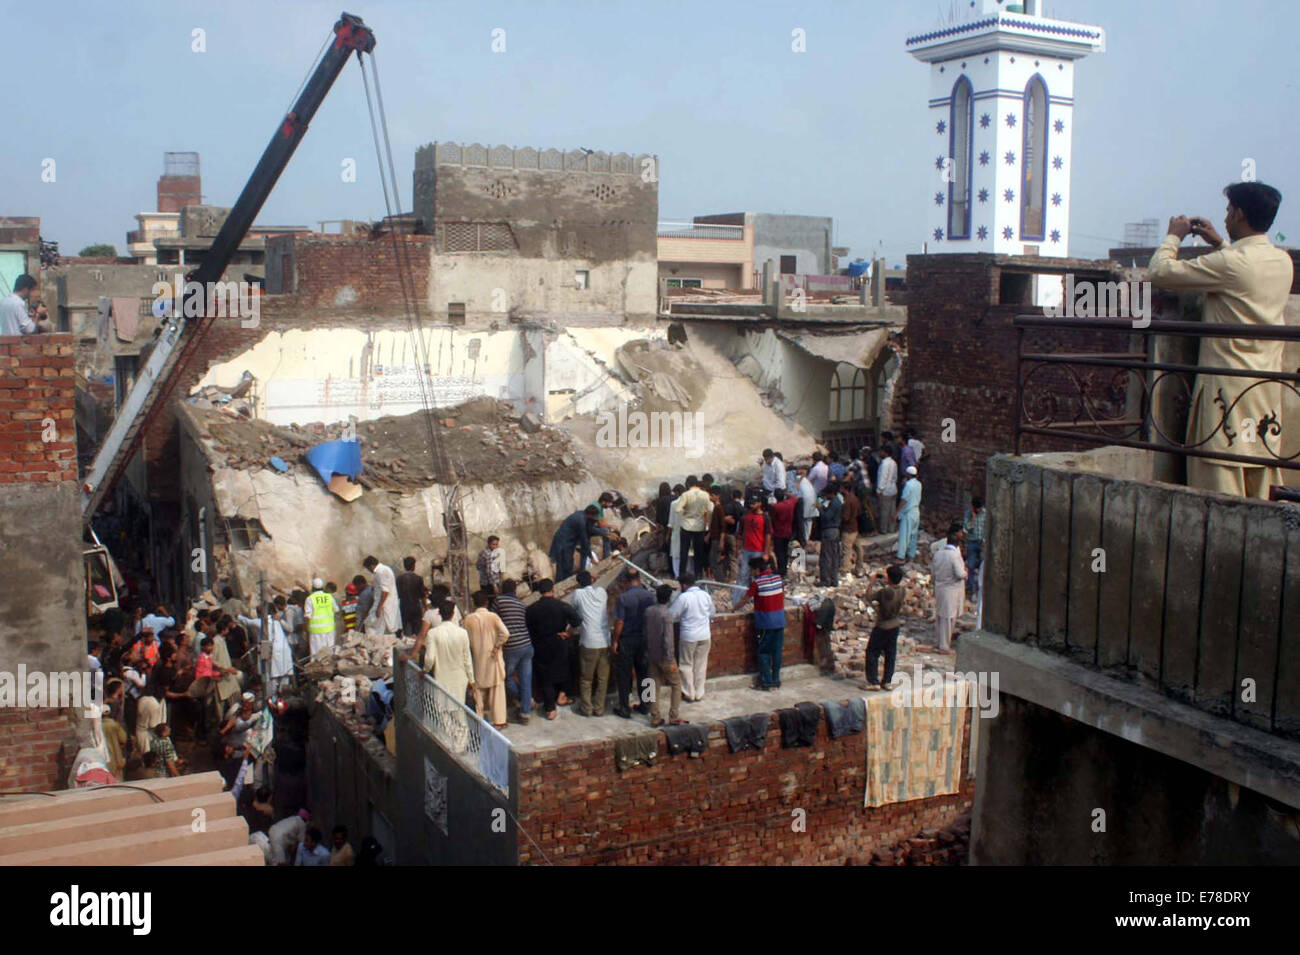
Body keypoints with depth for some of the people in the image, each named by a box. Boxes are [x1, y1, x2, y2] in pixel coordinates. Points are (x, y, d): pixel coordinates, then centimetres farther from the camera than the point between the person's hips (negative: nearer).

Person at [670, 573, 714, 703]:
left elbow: (672, 616, -9)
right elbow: (712, 614, 13)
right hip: (705, 635, 4)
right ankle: (699, 694, 19)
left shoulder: (683, 597, -14)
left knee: (687, 665, 10)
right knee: (701, 665, 13)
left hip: (689, 636, -4)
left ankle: (689, 694, 14)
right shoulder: (706, 595, 1)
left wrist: (683, 618, 11)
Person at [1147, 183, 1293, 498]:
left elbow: (1159, 272, -13)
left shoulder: (1230, 263, -17)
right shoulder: (1283, 262, 7)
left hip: (1229, 384, -8)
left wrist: (1174, 236, 5)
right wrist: (1219, 243, 26)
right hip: (1268, 385, 8)